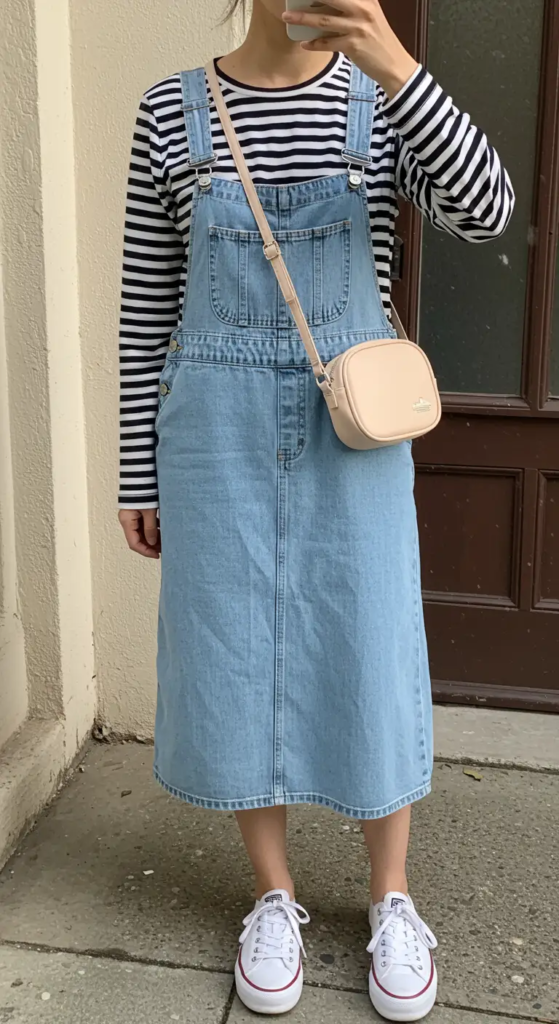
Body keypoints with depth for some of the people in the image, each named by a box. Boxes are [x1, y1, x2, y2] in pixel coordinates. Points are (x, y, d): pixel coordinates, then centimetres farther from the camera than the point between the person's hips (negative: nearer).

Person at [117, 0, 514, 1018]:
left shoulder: (378, 101, 1)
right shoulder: (171, 113, 0)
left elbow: (485, 210, -16)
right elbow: (146, 308, 3)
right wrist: (138, 474, 4)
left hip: (352, 421, 0)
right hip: (217, 426, 0)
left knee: (371, 647, 6)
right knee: (234, 651, 8)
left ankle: (391, 896, 28)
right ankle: (274, 895, 29)